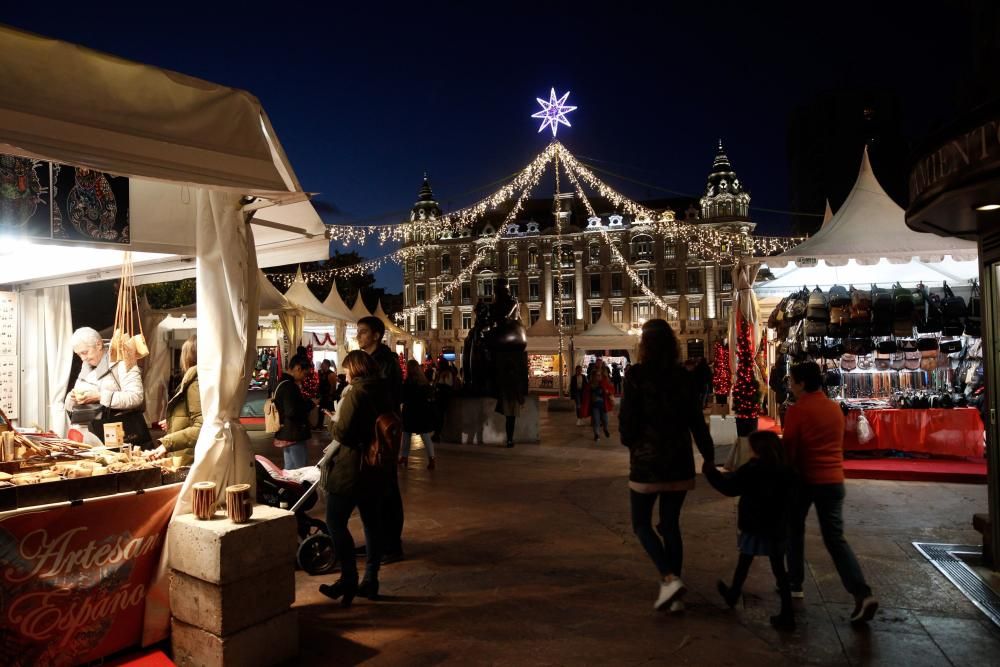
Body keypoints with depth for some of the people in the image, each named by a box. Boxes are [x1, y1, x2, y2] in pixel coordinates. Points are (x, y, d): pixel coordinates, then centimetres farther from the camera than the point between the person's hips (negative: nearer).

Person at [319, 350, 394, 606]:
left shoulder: (356, 393, -16)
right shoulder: (382, 391, 9)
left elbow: (343, 432, -21)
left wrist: (333, 421, 1)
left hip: (352, 469, -8)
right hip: (377, 469, 8)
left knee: (336, 522, 2)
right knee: (372, 522, 12)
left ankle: (349, 580, 0)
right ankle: (371, 581, 18)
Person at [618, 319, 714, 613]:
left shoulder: (636, 375, -12)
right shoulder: (683, 377, 0)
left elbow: (628, 418, -12)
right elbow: (696, 421, 2)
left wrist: (629, 441, 9)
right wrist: (709, 456, 10)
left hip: (646, 462, -4)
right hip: (679, 462, 4)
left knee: (642, 525, 12)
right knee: (671, 525, 14)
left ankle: (670, 578, -7)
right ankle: (674, 596, 18)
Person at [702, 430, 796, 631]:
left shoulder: (753, 469, -17)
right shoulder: (784, 470, -1)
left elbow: (729, 486, -14)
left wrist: (710, 472, -1)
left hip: (755, 528, -4)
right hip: (778, 528, 4)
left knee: (744, 564, 15)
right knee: (779, 569, 8)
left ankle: (733, 594, 36)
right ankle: (787, 614, 6)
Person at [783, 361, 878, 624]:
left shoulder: (797, 410, -12)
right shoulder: (835, 408, 8)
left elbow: (789, 448, -11)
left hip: (805, 479, -5)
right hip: (834, 479, 5)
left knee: (794, 530, 16)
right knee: (836, 538, 4)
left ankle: (795, 583, 22)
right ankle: (863, 594, -10)